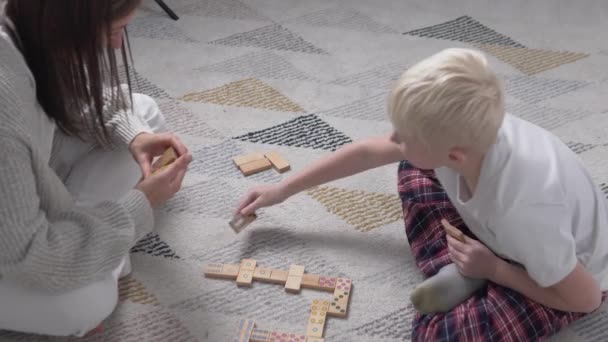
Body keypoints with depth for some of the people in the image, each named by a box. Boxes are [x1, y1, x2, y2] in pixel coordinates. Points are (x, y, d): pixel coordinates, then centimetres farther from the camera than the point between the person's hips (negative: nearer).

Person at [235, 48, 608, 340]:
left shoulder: (522, 208, -42)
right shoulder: (464, 132, -23)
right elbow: (368, 151, -5)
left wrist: (493, 270, -20)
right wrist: (283, 189, 2)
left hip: (564, 273, -7)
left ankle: (471, 281, -4)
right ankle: (456, 275, -6)